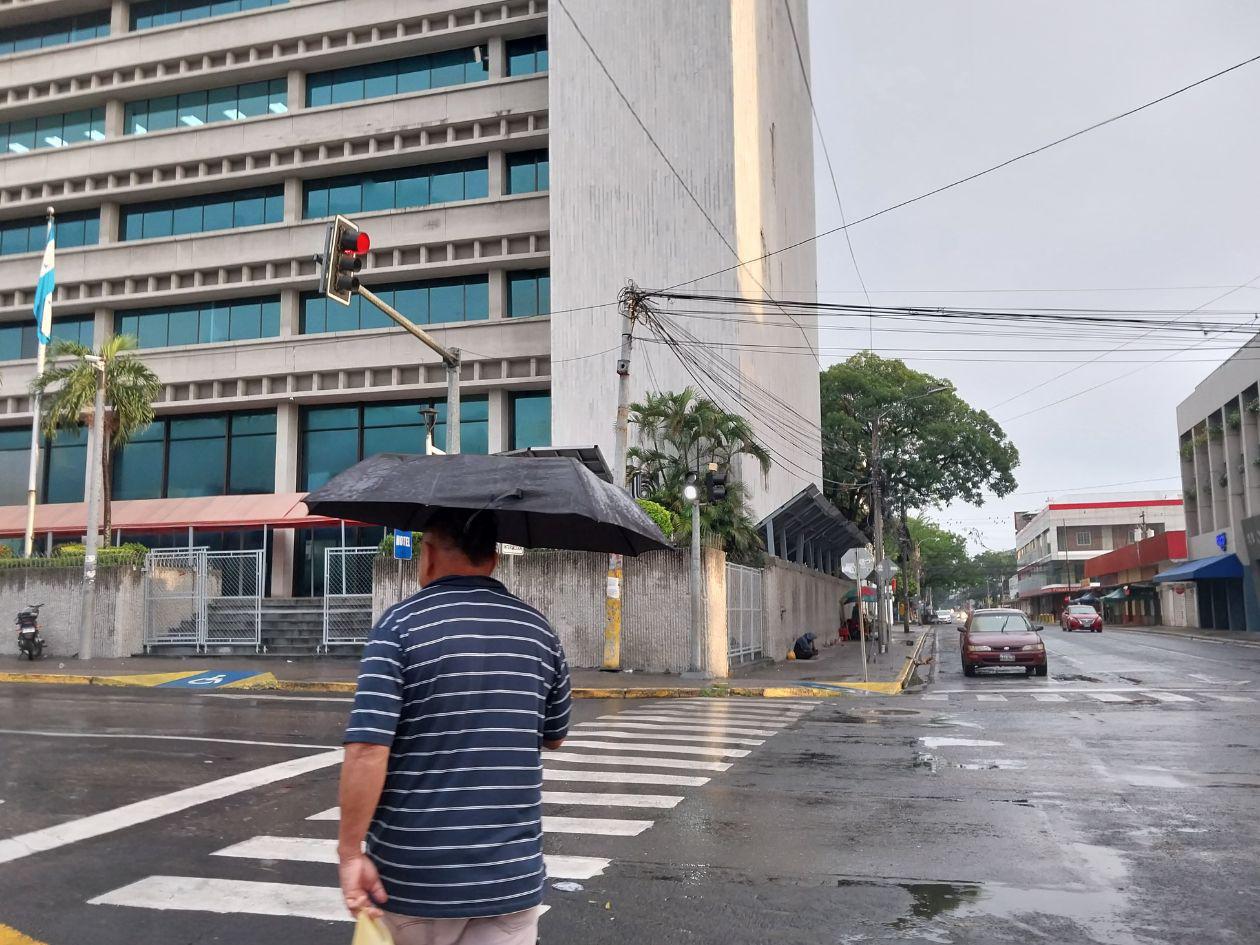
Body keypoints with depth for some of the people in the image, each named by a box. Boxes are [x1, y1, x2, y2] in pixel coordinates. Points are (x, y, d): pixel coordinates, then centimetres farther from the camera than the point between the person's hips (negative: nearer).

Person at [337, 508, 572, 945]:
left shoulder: (400, 625, -10)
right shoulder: (538, 629, 4)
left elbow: (367, 749, -19)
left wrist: (350, 850, -11)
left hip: (413, 874, -2)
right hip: (512, 876, 2)